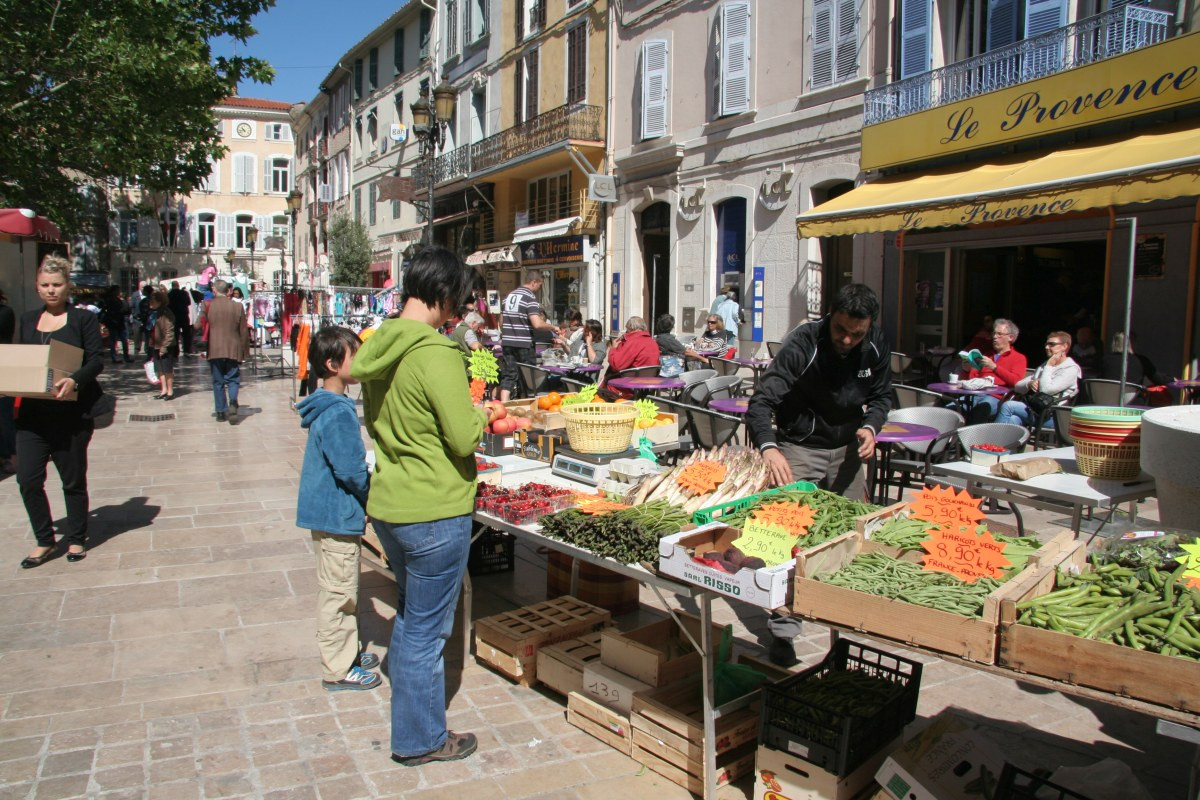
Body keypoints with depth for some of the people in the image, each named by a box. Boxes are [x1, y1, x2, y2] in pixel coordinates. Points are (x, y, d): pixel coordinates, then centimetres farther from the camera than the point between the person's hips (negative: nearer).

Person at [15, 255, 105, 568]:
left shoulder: (83, 319, -2)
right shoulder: (27, 320, 13)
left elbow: (97, 359, -10)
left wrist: (74, 380, -28)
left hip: (70, 414, -4)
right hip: (32, 413, 4)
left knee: (73, 480, 7)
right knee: (28, 479, -1)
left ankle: (76, 540, 22)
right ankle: (44, 541, 16)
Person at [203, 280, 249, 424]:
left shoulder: (208, 306, -3)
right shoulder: (237, 306, -1)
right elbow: (244, 331, 1)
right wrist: (243, 351, 10)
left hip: (214, 350, 0)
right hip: (233, 350, 0)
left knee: (218, 382, 8)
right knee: (233, 379, 7)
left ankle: (221, 412, 9)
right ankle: (232, 402, -19)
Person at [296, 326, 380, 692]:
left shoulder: (329, 406, 8)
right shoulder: (337, 413, -24)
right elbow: (351, 469, -25)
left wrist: (365, 500, 10)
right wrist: (373, 499, -9)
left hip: (330, 511, 10)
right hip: (338, 514, -10)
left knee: (342, 590, 21)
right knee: (338, 593, 3)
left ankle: (348, 652, 36)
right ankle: (338, 670, 16)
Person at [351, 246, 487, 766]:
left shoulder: (377, 345, 4)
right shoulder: (436, 354, -22)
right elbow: (464, 439, -21)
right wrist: (481, 416, -2)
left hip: (387, 504, 8)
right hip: (435, 512, -8)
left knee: (410, 614, 25)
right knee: (427, 628, 8)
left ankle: (409, 717, 42)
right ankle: (420, 739, 26)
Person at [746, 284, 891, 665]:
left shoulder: (876, 347, -9)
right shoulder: (803, 344, -25)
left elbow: (880, 395, 8)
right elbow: (762, 401, -32)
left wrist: (870, 425, -15)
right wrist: (768, 447, -50)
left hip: (847, 447, 5)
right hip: (799, 447, -5)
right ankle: (782, 631, -1)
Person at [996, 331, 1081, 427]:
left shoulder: (1071, 369, 0)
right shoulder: (1044, 366, 24)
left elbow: (1046, 389, -15)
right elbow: (1018, 386, 18)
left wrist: (1049, 366, -3)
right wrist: (1030, 384, -5)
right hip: (1033, 408, 6)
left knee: (1007, 406, -23)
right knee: (1013, 419, -29)